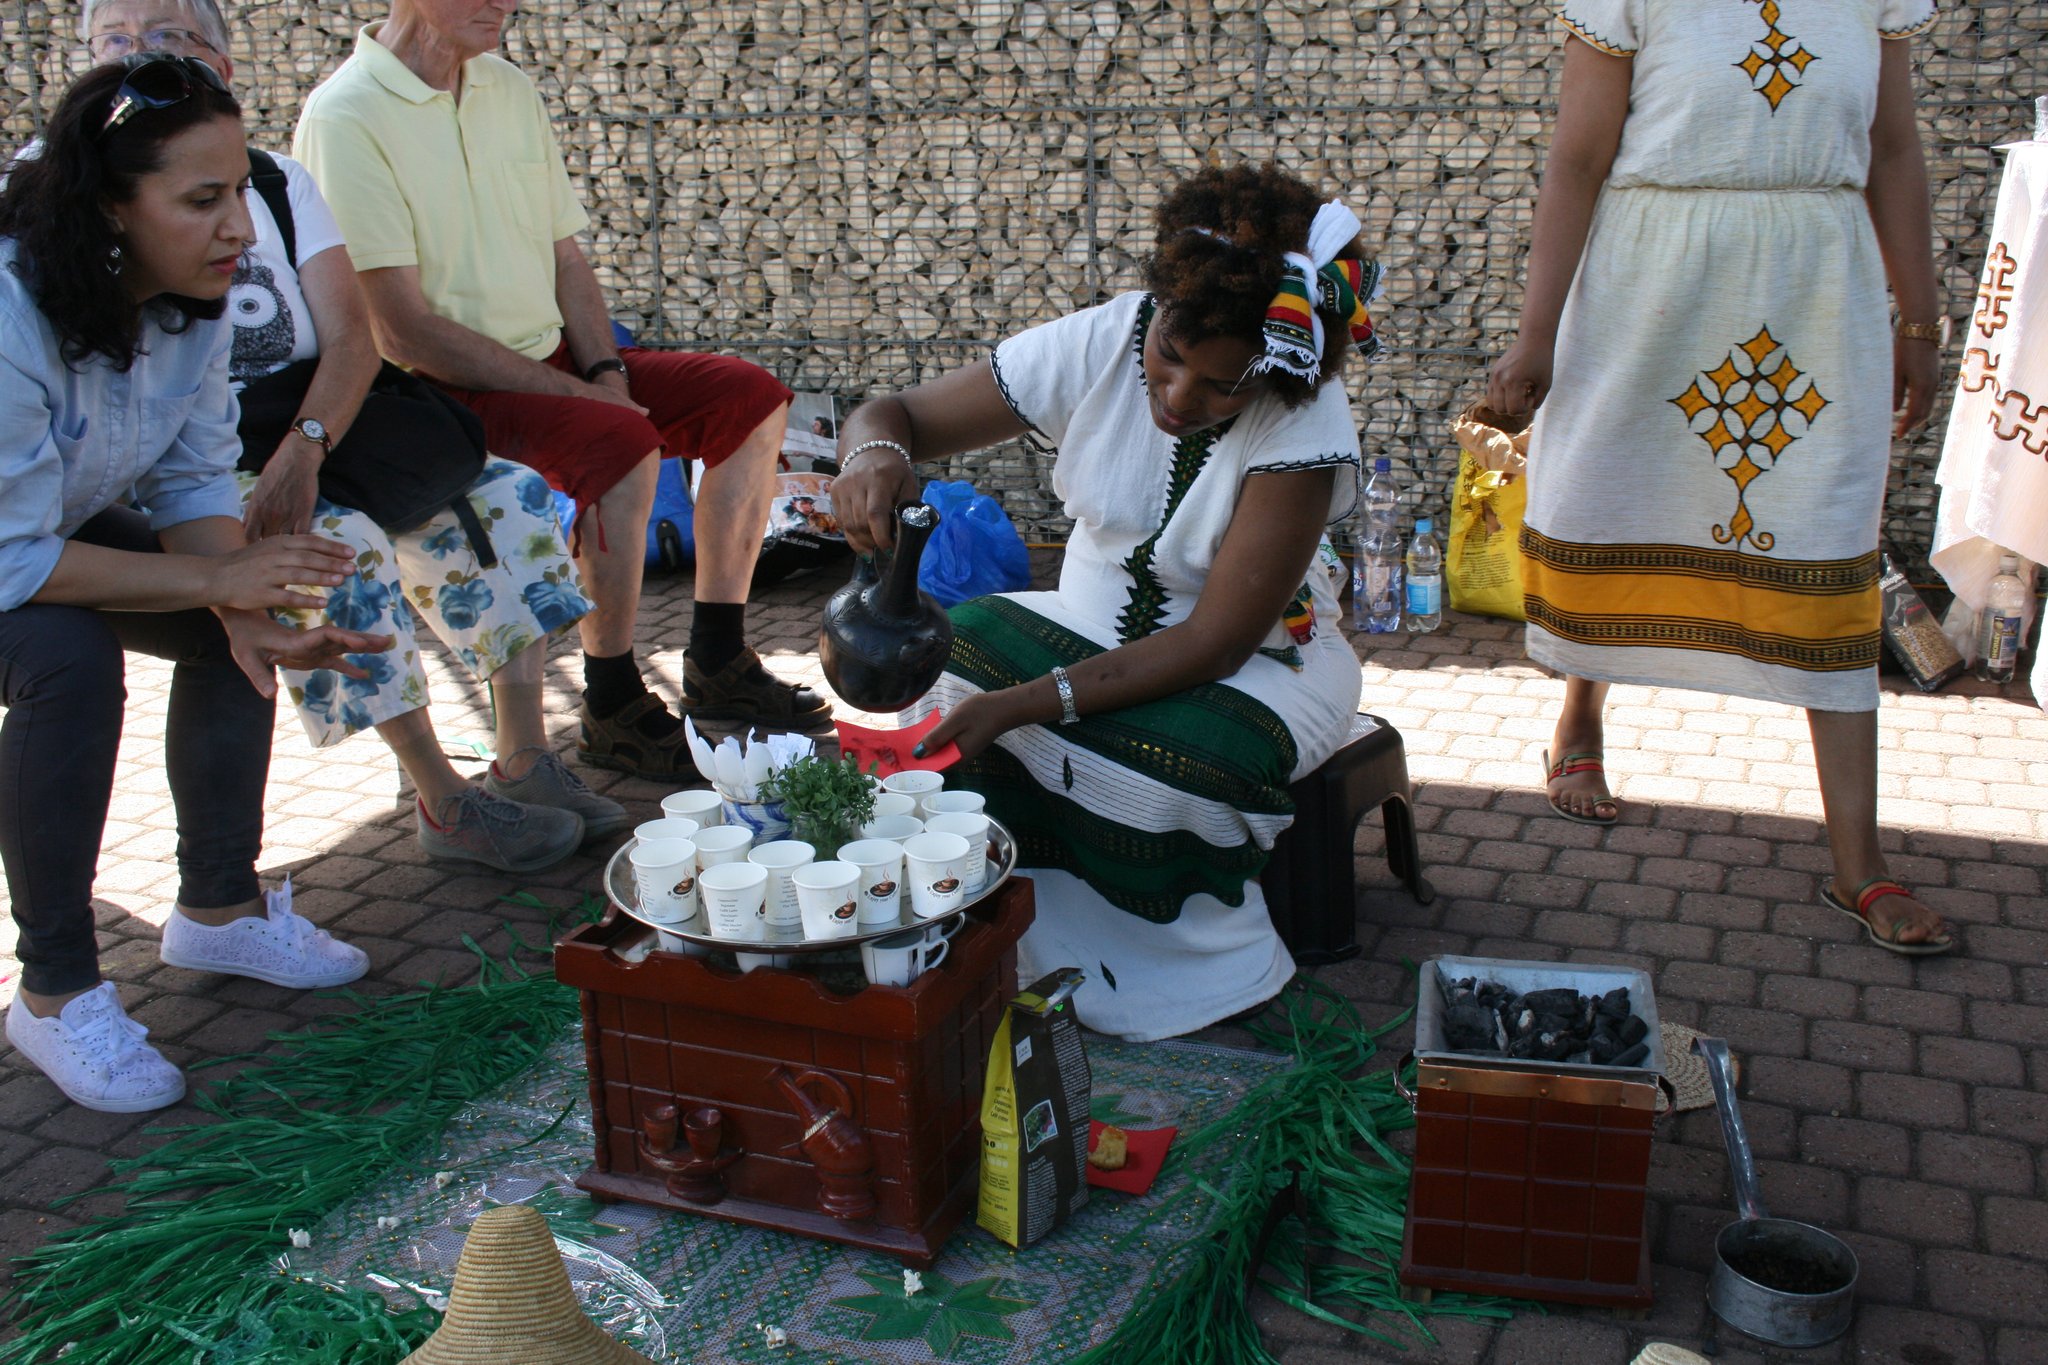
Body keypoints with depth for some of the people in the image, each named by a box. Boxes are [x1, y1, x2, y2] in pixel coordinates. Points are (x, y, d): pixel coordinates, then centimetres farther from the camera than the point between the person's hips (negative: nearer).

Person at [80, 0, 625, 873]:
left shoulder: (282, 183, 11)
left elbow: (352, 336, -2)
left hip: (328, 420, 4)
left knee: (506, 496, -16)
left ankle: (524, 760, -11)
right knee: (337, 545, -33)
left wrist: (302, 448, -22)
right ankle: (444, 805, -23)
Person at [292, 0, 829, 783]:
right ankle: (614, 711, -17)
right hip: (437, 394, -8)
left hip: (551, 360, 8)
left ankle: (717, 666, 3)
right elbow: (404, 329, -20)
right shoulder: (346, 119, -15)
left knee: (751, 398, -3)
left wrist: (605, 371, -3)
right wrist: (575, 393, -20)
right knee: (621, 443, -32)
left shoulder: (509, 89, 10)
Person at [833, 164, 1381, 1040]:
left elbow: (1217, 641, -27)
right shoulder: (1099, 346, -16)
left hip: (1256, 660, -4)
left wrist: (1024, 705, -35)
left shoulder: (1305, 427, -26)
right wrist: (874, 452, -37)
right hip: (1094, 627, 4)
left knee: (1166, 769, -35)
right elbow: (898, 415, -10)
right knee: (958, 657, -25)